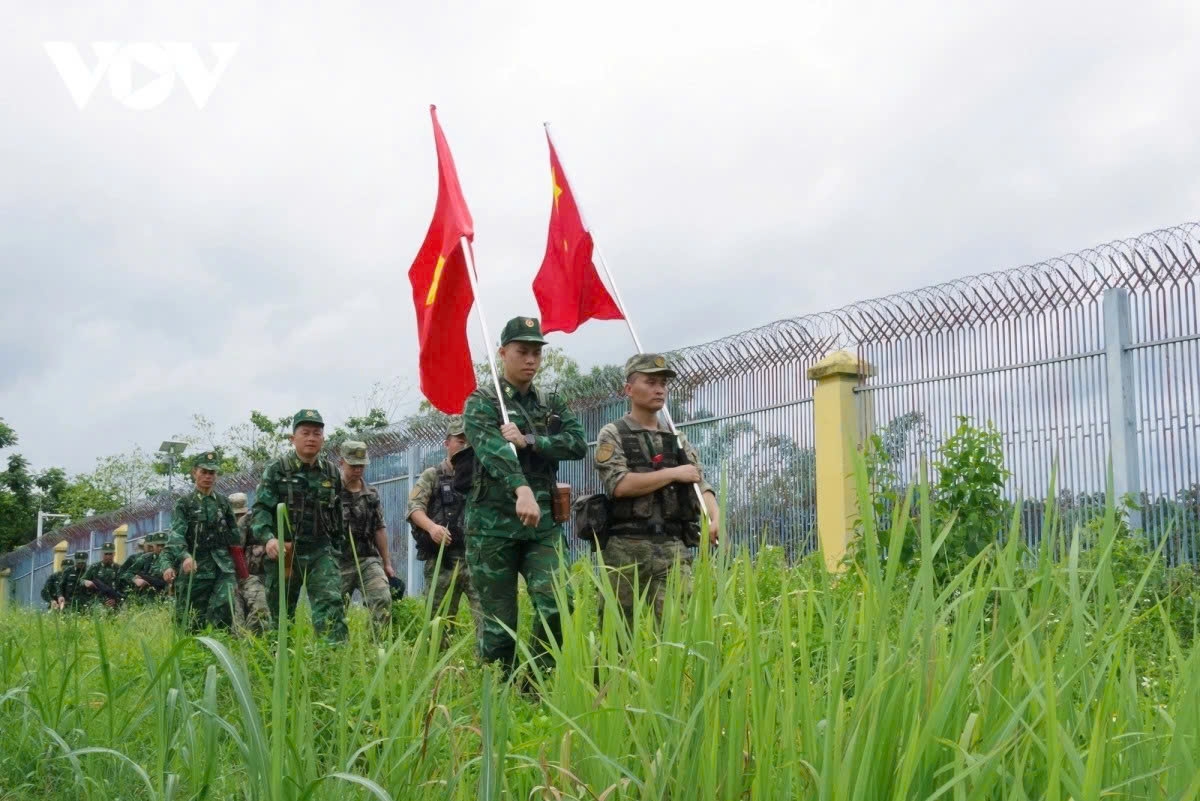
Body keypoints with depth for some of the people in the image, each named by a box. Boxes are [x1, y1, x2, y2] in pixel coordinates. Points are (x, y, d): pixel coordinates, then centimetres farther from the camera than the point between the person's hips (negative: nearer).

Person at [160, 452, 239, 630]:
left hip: (222, 566, 2)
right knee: (193, 618, 3)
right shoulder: (184, 504, 3)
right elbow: (176, 534, -11)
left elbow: (234, 534, 18)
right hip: (194, 568, -2)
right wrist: (185, 556, -28)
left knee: (225, 605, -19)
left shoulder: (223, 502, 13)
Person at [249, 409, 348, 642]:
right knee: (279, 609, 8)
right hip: (284, 552, -2)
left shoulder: (331, 473, 9)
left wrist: (336, 548, 19)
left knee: (331, 601, -16)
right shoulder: (276, 470, -2)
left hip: (320, 551, 2)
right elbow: (261, 508, -9)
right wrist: (267, 537, -26)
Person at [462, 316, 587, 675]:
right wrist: (522, 489, -38)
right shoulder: (482, 402, 0)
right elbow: (493, 450, -20)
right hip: (493, 524, -3)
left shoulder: (552, 404, 15)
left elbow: (578, 444, -2)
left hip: (543, 524, 4)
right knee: (499, 622, 0)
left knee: (557, 608, -12)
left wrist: (528, 440, -15)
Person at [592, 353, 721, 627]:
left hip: (673, 547, 3)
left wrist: (715, 519, -11)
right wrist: (673, 474, -7)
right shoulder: (612, 435, 3)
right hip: (625, 547, -3)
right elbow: (619, 484, -12)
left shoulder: (679, 440, 18)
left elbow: (701, 486, 11)